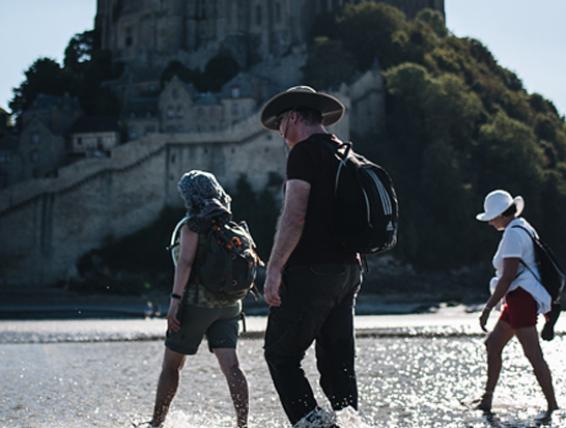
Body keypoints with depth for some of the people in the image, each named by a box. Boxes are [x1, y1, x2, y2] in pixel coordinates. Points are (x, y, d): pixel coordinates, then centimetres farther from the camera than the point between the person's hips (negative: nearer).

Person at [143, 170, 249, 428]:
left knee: (171, 364, 7)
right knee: (230, 365, -3)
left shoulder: (194, 224, -5)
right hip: (229, 304, 5)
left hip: (197, 301, -5)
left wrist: (175, 299, -19)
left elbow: (185, 262, -16)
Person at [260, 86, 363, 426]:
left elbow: (294, 216, -17)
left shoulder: (304, 152, -7)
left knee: (280, 354, -1)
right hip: (349, 270, 8)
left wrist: (274, 269, -17)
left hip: (311, 270, -8)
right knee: (338, 363, 10)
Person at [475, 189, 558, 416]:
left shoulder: (513, 234, -14)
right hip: (521, 298, 11)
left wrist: (488, 308, -18)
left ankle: (553, 406, -12)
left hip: (521, 296, -11)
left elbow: (507, 277, -20)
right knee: (492, 344, 15)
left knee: (533, 354, -12)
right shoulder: (524, 228, 16)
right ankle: (487, 399, 21)